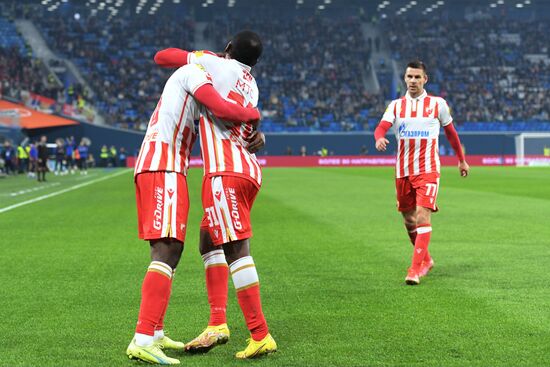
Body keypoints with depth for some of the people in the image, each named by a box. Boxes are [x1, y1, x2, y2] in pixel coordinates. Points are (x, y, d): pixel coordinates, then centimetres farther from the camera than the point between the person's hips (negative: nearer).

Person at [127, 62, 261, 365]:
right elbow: (222, 109, -15)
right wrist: (253, 114, 4)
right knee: (167, 250, -17)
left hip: (149, 169, 11)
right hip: (164, 169, -11)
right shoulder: (193, 73, 0)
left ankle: (155, 334, 22)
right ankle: (142, 340, -24)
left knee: (166, 251, 16)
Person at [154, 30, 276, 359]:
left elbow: (161, 57, 8)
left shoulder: (216, 64, 1)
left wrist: (194, 58, 23)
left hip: (225, 171, -9)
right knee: (209, 242, 19)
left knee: (236, 249, -11)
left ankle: (261, 336, -13)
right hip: (249, 171, 9)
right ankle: (217, 324, 14)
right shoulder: (251, 86, 20)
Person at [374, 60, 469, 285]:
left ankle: (416, 269, -20)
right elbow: (382, 127, -8)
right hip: (403, 171, 3)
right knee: (409, 220, 11)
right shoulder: (396, 105, 8)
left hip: (428, 169, -3)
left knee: (423, 216, -16)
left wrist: (461, 160, 21)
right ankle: (426, 260, 32)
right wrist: (379, 138, -31)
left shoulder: (437, 104, 4)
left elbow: (451, 132, 15)